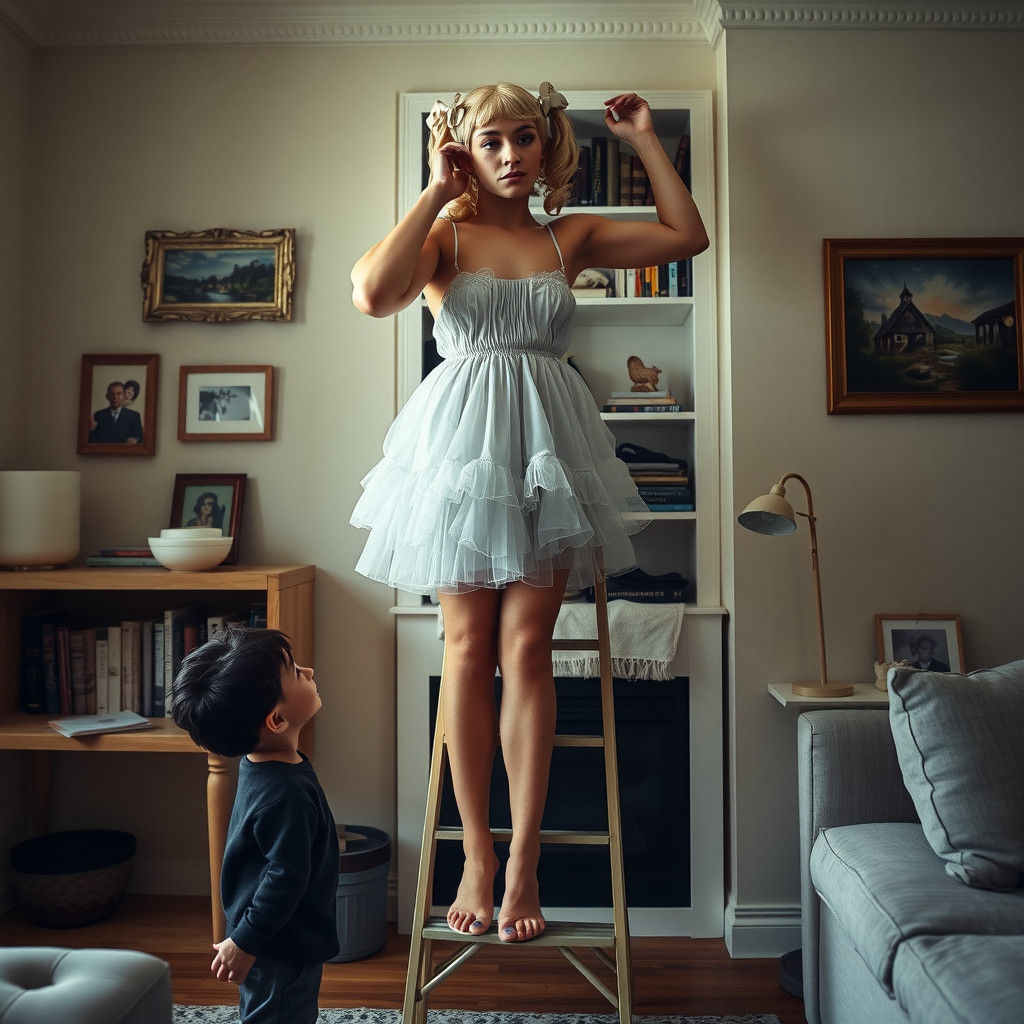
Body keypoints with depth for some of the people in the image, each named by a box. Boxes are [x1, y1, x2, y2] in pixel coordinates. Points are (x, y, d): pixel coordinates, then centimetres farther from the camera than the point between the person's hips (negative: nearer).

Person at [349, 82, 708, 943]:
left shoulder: (572, 236, 14)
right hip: (462, 438, -1)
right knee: (469, 648, 1)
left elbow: (688, 235, 15)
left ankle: (523, 862, 8)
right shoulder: (444, 232, 6)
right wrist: (436, 191, -5)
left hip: (547, 442, 2)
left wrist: (645, 140, 16)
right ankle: (477, 856, 14)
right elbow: (374, 295, -14)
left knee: (526, 647, -1)